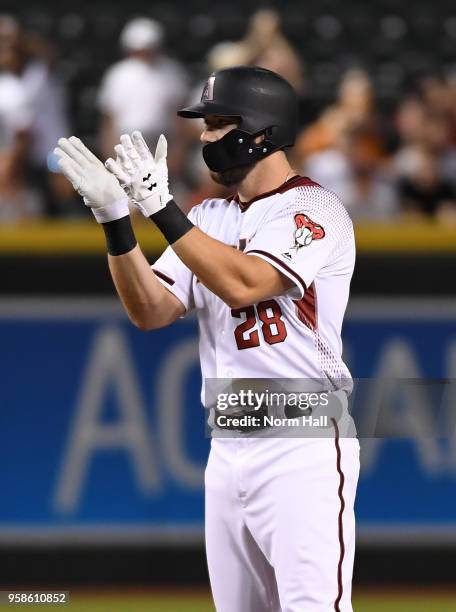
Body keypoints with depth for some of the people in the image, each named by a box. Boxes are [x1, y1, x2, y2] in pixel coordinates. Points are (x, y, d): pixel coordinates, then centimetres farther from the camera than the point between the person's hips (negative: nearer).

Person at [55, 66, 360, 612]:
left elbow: (242, 284, -21)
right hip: (228, 447, 7)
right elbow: (150, 311, 7)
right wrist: (115, 217, -5)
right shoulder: (208, 219, 16)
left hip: (303, 448, -7)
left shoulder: (314, 209, -7)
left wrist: (161, 207, -21)